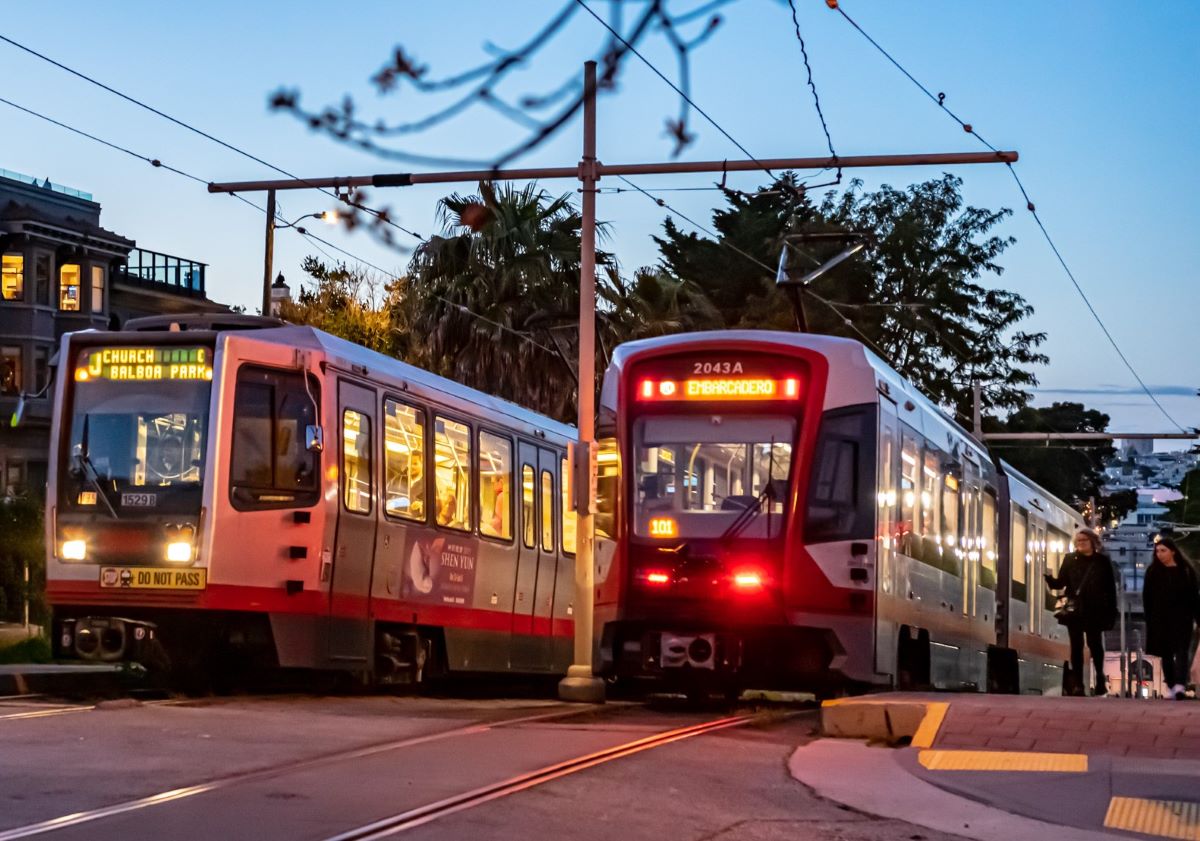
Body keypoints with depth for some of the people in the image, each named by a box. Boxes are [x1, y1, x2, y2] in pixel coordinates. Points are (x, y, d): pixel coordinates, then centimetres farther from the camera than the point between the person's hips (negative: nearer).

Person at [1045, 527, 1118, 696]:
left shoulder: (1103, 561, 2)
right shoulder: (1070, 559, 7)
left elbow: (1111, 587, 1)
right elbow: (1061, 582, 4)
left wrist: (1112, 612, -5)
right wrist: (1049, 578, -18)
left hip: (1094, 611, -2)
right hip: (1074, 610, 2)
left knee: (1095, 644, 1)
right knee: (1076, 646, 1)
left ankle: (1100, 679, 18)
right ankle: (1078, 684, 2)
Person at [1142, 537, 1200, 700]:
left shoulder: (1186, 571, 2)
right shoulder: (1153, 571, 5)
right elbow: (1147, 596, 5)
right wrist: (1150, 618, -2)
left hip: (1182, 619, -2)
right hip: (1160, 620, 2)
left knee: (1181, 652, -12)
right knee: (1166, 654, 7)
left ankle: (1179, 685, -23)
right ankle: (1171, 686, 14)